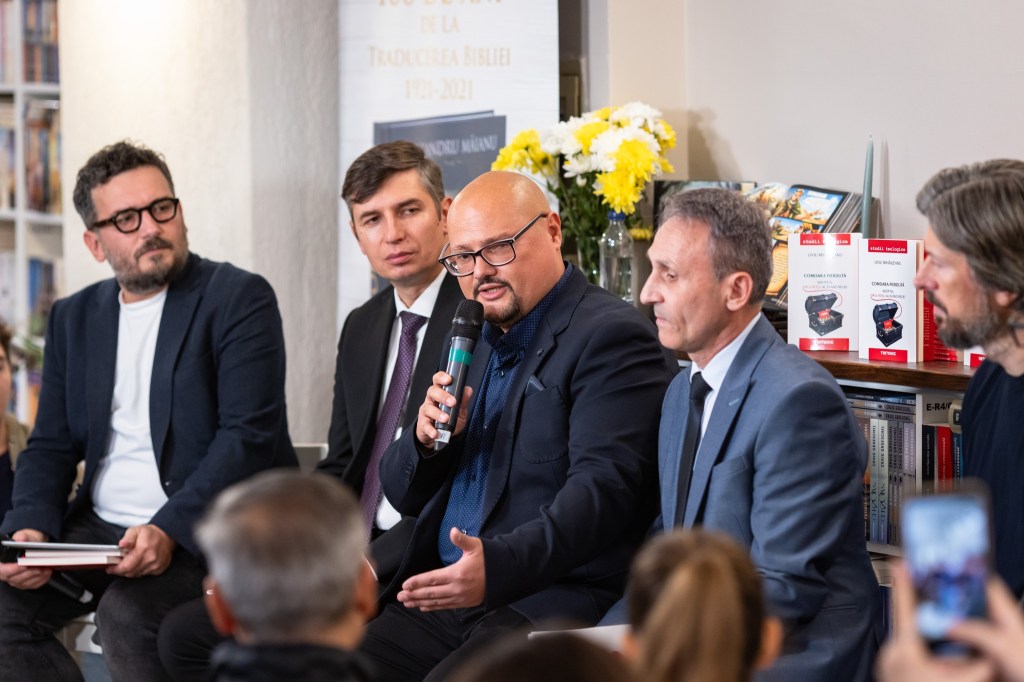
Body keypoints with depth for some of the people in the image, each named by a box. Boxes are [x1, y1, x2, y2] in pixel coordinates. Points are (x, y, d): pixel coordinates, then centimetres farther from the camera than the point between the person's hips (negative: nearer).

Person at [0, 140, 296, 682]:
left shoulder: (240, 298, -4)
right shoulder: (74, 318, 16)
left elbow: (250, 435, -13)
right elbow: (50, 447, 15)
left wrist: (169, 530, -25)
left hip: (205, 531, -5)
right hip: (99, 530, 6)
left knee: (127, 616, -33)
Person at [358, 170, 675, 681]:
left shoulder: (611, 336, -5)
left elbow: (601, 489, -17)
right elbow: (403, 496, 22)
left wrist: (499, 565, -31)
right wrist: (426, 440, -1)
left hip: (552, 601, -7)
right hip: (440, 599, 7)